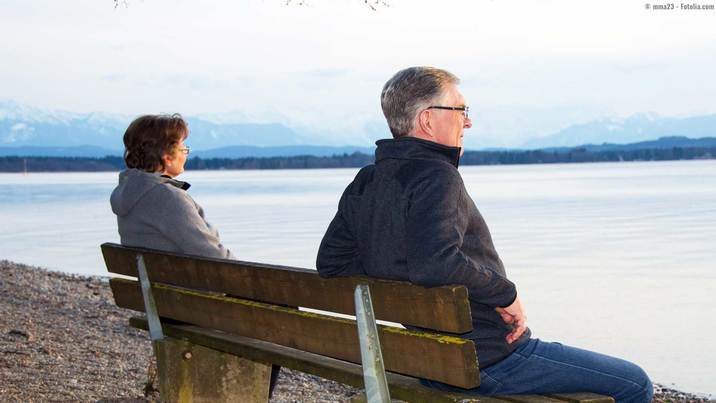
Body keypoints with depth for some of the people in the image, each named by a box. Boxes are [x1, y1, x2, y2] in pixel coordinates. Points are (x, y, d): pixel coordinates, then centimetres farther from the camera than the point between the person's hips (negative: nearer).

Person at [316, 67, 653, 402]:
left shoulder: (364, 183, 7)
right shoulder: (436, 176, -20)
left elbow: (330, 262, 12)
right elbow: (435, 263, -34)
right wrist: (506, 293, -20)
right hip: (487, 359, -10)